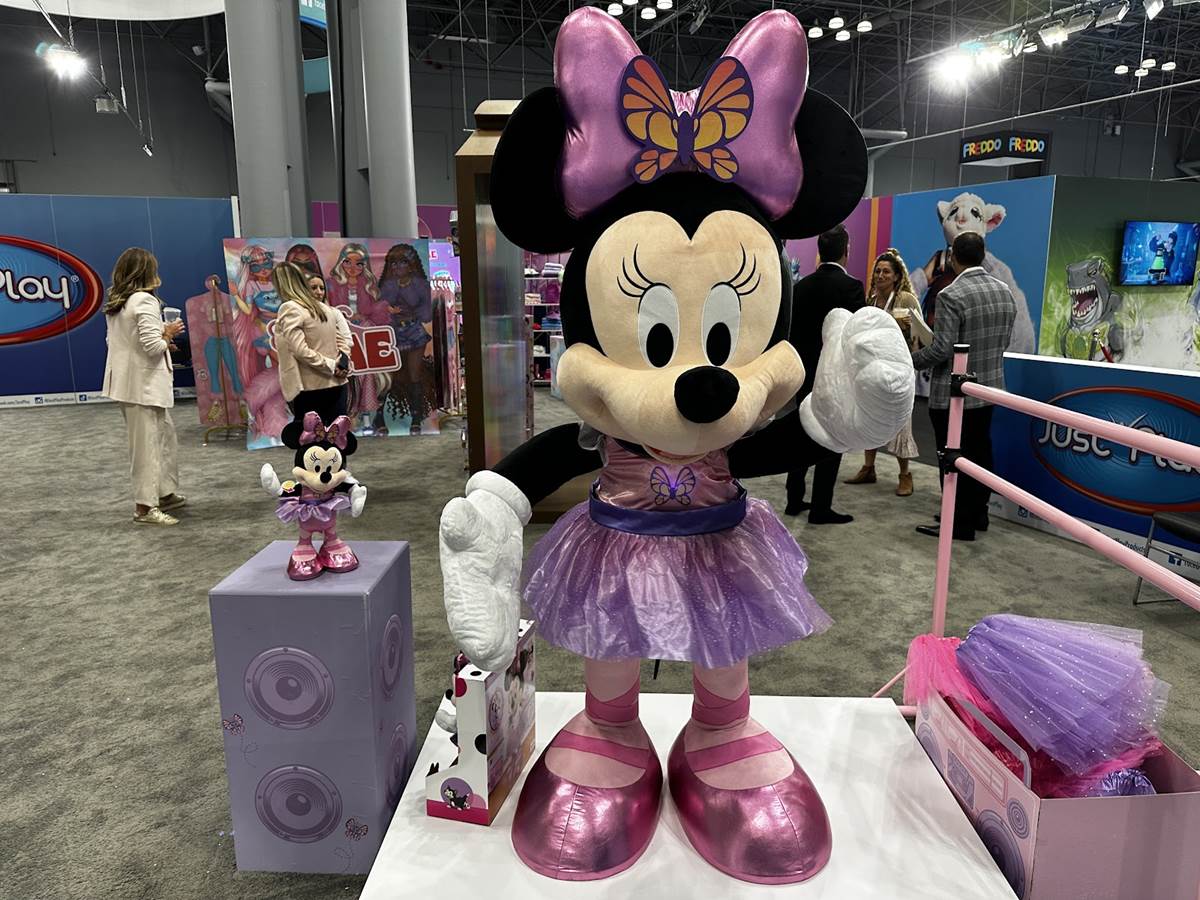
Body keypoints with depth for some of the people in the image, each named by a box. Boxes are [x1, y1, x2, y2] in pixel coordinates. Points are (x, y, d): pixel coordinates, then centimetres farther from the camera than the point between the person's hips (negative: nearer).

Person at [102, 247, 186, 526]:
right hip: (144, 383, -9)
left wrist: (161, 335, 13)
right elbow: (152, 346, -21)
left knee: (165, 436, 19)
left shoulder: (114, 303, 11)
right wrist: (168, 334, -2)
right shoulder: (145, 300, -16)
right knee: (148, 444, -2)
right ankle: (145, 506, 4)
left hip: (126, 382, 9)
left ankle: (166, 493, 28)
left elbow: (120, 340, 16)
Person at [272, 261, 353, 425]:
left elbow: (300, 350, -19)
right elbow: (343, 342, 12)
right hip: (336, 385, 7)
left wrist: (331, 366, -12)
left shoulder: (289, 309, -9)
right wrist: (342, 364, -3)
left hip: (310, 389, -6)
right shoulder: (326, 308, 14)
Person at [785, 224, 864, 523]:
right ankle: (821, 508, 7)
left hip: (805, 375, 6)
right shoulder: (851, 286, -13)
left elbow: (793, 332, 8)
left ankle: (794, 501, 22)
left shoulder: (801, 286, 4)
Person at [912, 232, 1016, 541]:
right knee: (980, 452, 17)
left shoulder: (951, 295, -19)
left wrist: (910, 360, -6)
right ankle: (978, 514, 28)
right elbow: (1003, 341, 11)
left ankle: (960, 524, 9)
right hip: (989, 387, 8)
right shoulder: (1004, 291, 5)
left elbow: (941, 349, -22)